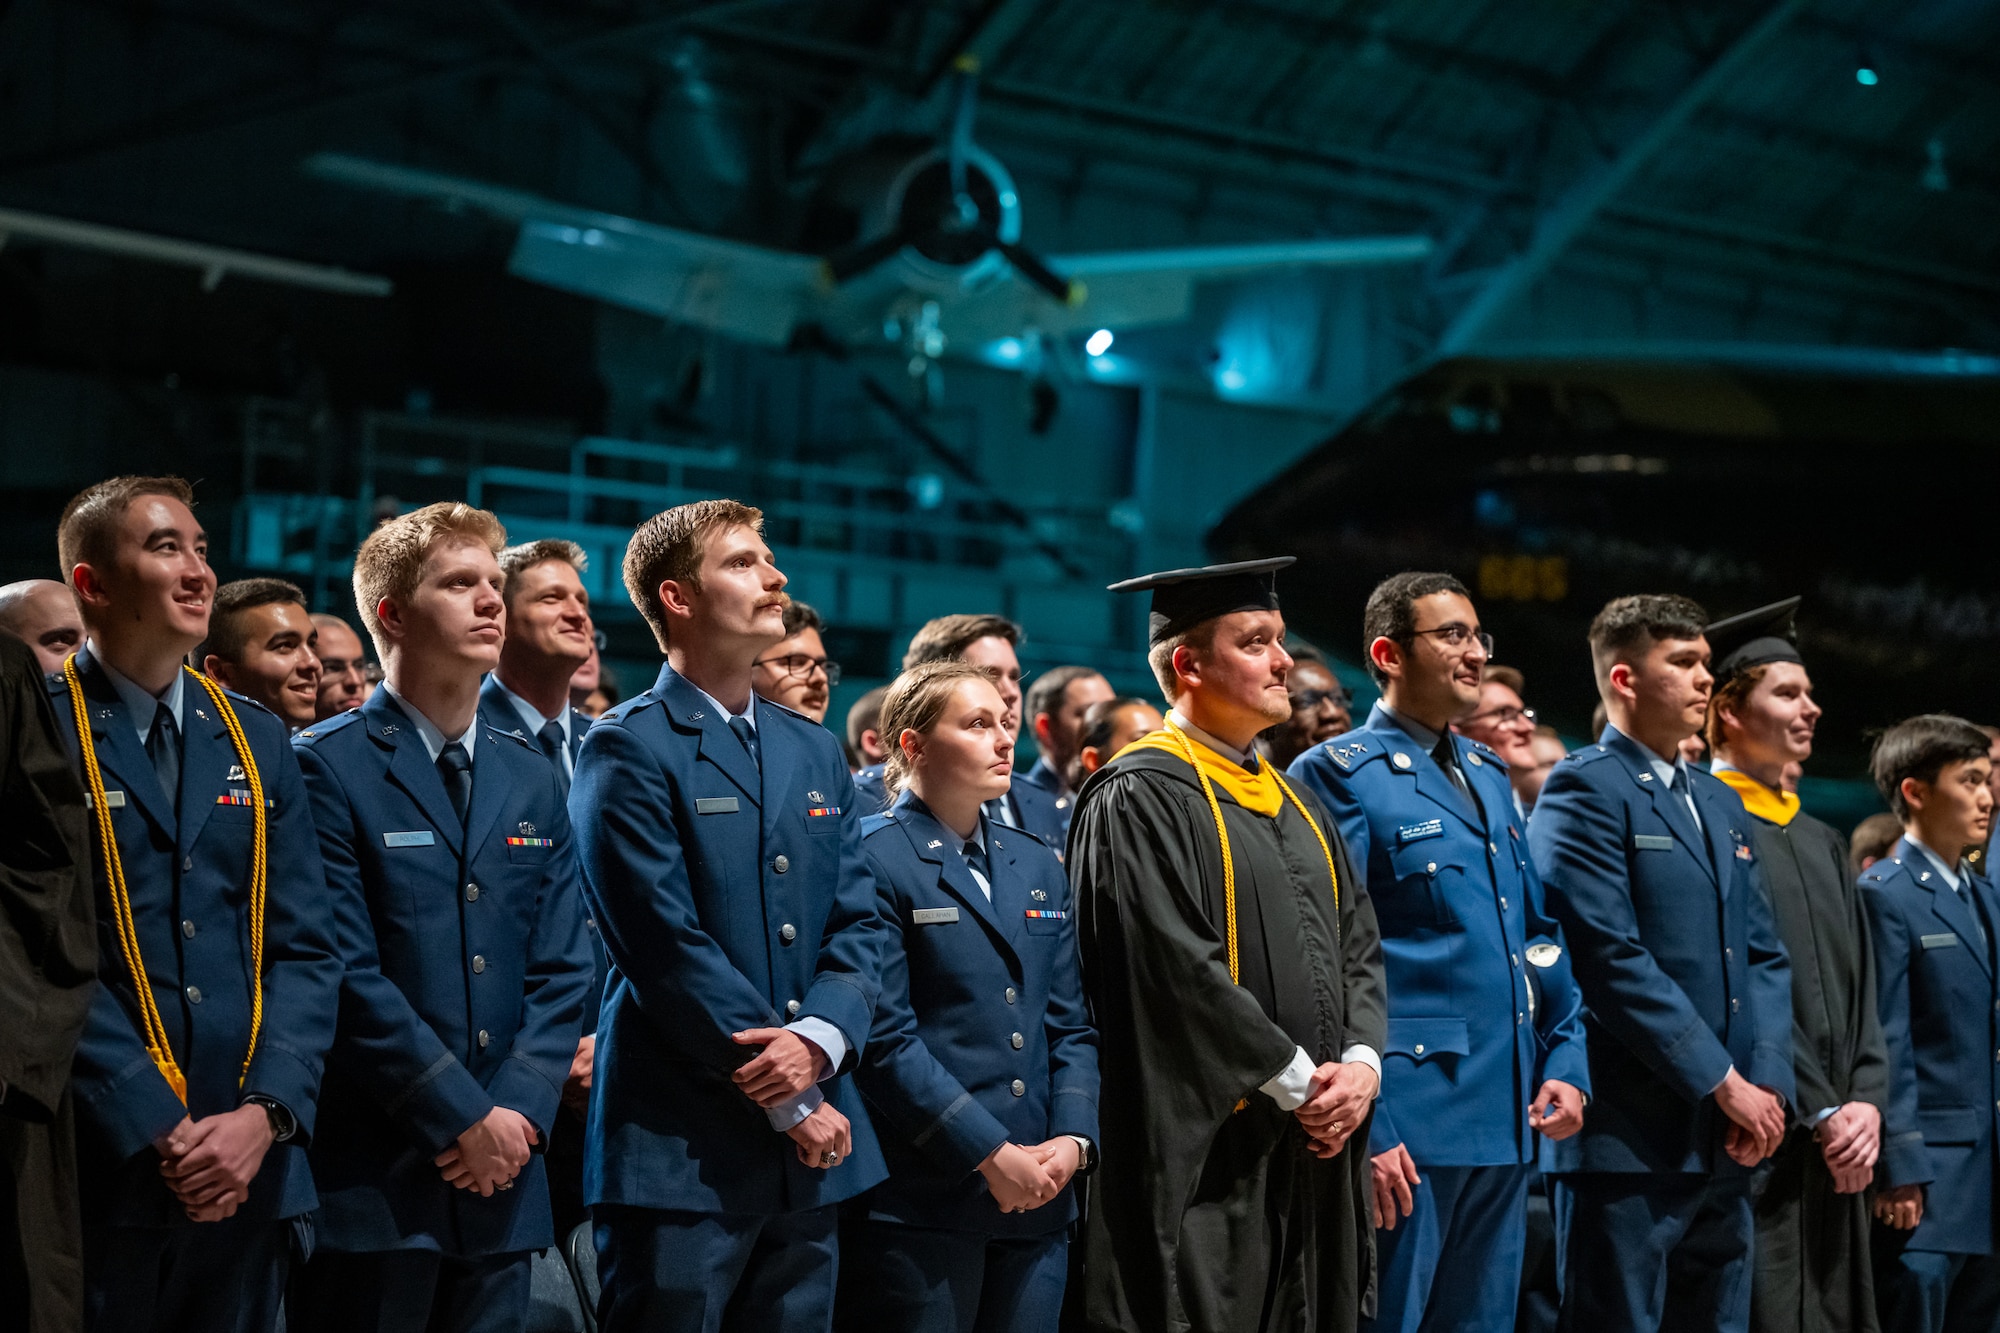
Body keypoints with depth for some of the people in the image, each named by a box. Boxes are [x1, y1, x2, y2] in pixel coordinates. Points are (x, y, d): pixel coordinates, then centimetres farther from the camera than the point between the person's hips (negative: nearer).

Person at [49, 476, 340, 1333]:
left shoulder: (255, 740, 12)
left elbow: (304, 950, 8)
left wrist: (265, 1113, -7)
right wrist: (162, 1132, -15)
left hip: (252, 1169, 5)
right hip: (101, 1171, -4)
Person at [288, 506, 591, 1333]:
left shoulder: (530, 777, 13)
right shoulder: (327, 767, -6)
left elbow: (560, 969, 9)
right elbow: (349, 974, -12)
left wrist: (520, 1111, -6)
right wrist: (464, 1119, -13)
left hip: (501, 1179, 5)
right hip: (369, 1180, -5)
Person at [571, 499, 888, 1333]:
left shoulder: (815, 751, 16)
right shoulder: (629, 749, -6)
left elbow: (859, 923, 10)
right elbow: (666, 945, -13)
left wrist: (820, 1038, -11)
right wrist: (788, 1101, -11)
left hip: (812, 1150, 6)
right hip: (680, 1148, -6)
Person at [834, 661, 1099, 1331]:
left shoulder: (1038, 866, 17)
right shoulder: (872, 859, -5)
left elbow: (1071, 1024, 14)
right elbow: (884, 1036, -12)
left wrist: (1072, 1139, -3)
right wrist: (991, 1153, -15)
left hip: (1037, 1201, 6)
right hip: (919, 1205, -6)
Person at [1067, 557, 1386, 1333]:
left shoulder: (1292, 801, 18)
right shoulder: (1142, 797, -10)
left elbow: (1357, 945, 15)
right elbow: (1179, 969, -18)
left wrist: (1361, 1062, -3)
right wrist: (1297, 1080, -14)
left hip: (1312, 1149, 8)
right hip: (1207, 1153, -8)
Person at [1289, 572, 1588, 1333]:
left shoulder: (1488, 775, 17)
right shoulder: (1341, 775, -7)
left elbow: (1539, 932, 21)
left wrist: (1565, 1062, 8)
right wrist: (1364, 1130, -17)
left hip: (1507, 1124, 8)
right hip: (1407, 1127, -8)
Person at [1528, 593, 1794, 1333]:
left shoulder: (1721, 803, 20)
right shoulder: (1585, 790, -7)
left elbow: (1764, 956, 15)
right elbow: (1612, 958, -15)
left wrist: (1767, 1082, -1)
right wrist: (1726, 1084, -14)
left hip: (1727, 1140, 8)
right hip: (1631, 1135, -8)